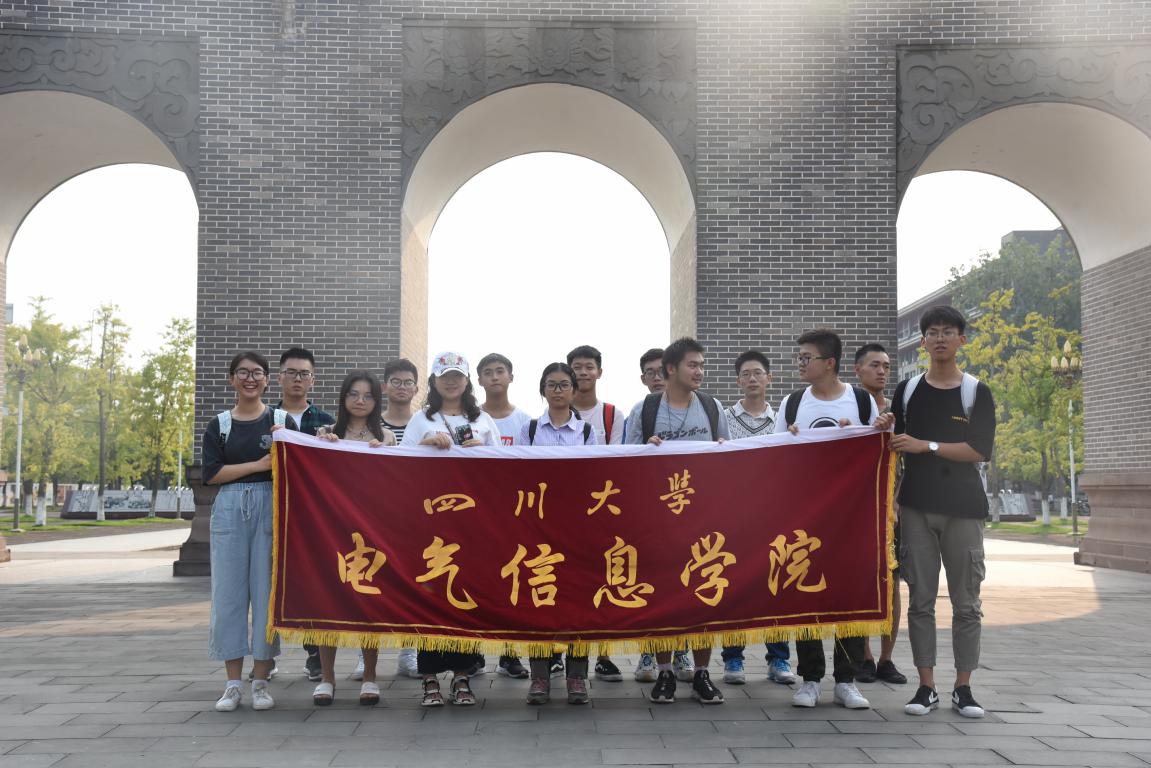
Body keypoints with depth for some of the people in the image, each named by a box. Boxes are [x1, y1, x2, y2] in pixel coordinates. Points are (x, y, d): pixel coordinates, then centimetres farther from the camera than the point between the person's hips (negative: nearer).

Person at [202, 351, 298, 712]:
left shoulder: (283, 421, 8)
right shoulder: (218, 425, 10)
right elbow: (211, 473, -1)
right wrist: (259, 465, -9)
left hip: (271, 507, -1)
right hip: (229, 510, 1)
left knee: (266, 590, -1)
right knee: (228, 592, 0)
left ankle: (261, 681, 7)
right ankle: (233, 683, 8)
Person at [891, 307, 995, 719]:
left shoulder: (977, 392, 3)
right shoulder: (907, 390, 9)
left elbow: (980, 450, -7)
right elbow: (894, 448, 11)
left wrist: (926, 446, -14)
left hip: (963, 507, -1)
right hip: (916, 506, 1)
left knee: (966, 602, 1)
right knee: (921, 599, 1)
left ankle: (963, 688, 9)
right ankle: (926, 686, 7)